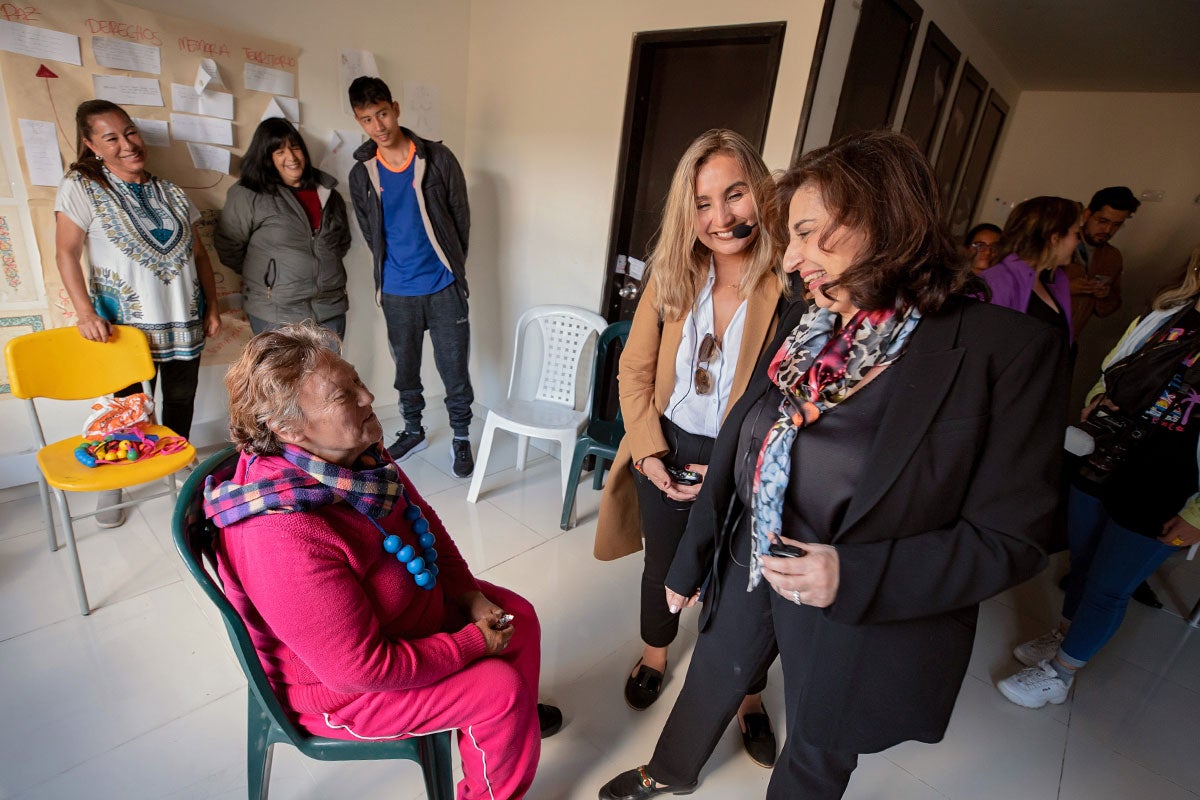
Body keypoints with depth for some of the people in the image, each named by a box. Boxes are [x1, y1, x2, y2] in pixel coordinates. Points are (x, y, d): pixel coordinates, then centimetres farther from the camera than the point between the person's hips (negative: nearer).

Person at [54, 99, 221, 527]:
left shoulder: (170, 192, 10)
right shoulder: (81, 188, -2)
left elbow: (199, 254, 12)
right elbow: (67, 253, -7)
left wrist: (212, 307, 7)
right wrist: (85, 312, -17)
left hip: (183, 322, 3)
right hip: (126, 323, -3)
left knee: (181, 402, 12)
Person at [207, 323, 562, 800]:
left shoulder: (348, 452, -14)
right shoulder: (288, 540, -40)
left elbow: (422, 517, 1)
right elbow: (364, 668, -31)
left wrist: (469, 594, -7)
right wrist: (473, 644, -20)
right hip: (338, 686, -7)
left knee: (518, 615, 10)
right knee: (500, 687, -12)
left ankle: (518, 719, 41)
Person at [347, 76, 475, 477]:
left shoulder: (438, 158, -5)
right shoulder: (361, 174, 2)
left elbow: (461, 217, 2)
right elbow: (370, 233, 12)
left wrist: (449, 265, 7)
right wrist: (393, 269, 10)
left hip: (443, 288, -2)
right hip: (396, 293, 3)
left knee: (454, 369, 3)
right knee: (405, 369, 15)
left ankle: (461, 438, 21)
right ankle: (413, 431, 35)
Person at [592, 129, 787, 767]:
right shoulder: (672, 278, -6)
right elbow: (634, 370, 0)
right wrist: (648, 449, -8)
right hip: (665, 452, 3)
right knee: (663, 565, 24)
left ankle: (748, 696, 49)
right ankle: (655, 654, 56)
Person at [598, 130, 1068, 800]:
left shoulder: (1008, 350, -21)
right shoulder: (803, 323, -5)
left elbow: (1012, 538, -16)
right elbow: (738, 443, 0)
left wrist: (857, 577, -28)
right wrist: (691, 561, 6)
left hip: (864, 625, -4)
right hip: (746, 571, 5)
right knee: (710, 684, 28)